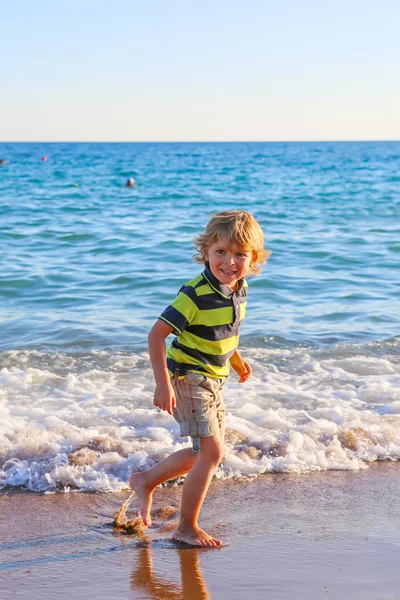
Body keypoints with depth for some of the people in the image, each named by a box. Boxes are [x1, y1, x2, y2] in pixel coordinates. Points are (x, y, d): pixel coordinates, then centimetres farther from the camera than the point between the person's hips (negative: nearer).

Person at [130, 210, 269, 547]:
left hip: (213, 379, 9)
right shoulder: (195, 294, -25)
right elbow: (157, 335, -24)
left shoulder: (238, 289, -1)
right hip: (188, 377, -9)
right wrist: (163, 384, -27)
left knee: (206, 452, 18)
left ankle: (146, 481, 37)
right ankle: (187, 528, 3)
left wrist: (236, 359, 18)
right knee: (212, 451, -11)